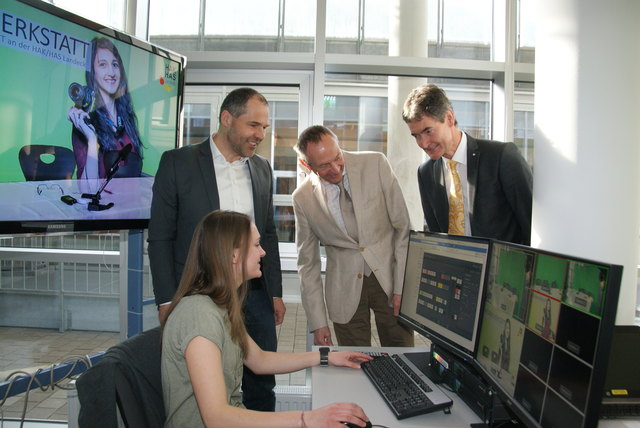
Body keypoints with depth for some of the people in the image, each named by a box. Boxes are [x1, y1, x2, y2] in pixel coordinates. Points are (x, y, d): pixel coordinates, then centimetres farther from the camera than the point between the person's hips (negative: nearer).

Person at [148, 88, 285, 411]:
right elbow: (160, 237, -5)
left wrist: (275, 293, 10)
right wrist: (167, 302, -8)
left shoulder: (262, 169, 8)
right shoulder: (178, 163, -5)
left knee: (262, 388, 11)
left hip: (254, 297, 4)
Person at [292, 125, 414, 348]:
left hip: (389, 278, 0)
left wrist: (401, 286, -9)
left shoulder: (376, 164, -8)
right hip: (345, 291, 1)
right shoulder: (302, 198, -4)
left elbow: (403, 226, -5)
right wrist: (317, 322, 2)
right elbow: (308, 262, 2)